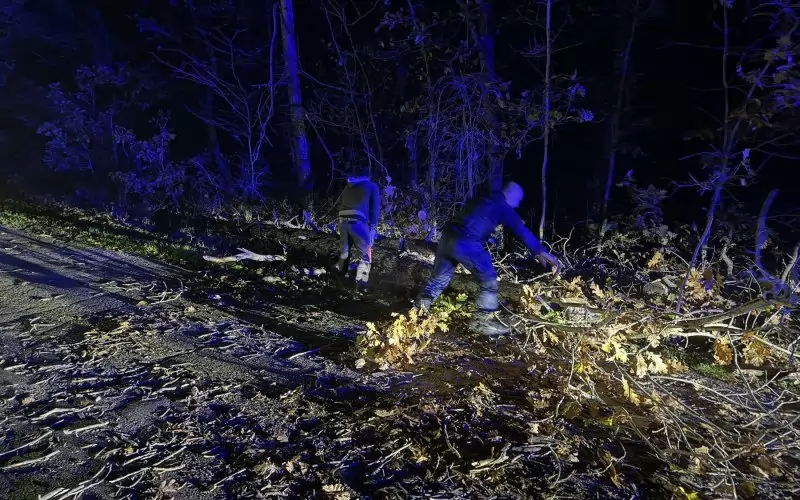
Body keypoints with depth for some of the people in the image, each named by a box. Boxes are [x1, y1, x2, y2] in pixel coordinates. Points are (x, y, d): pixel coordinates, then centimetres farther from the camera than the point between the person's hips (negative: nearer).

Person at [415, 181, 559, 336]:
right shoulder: (503, 207, 7)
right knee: (489, 281, 6)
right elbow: (522, 231, 1)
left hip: (447, 238, 8)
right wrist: (541, 251, 0)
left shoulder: (481, 201, 29)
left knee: (439, 279, 19)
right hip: (465, 244, -8)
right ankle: (484, 322, 8)